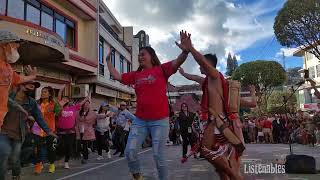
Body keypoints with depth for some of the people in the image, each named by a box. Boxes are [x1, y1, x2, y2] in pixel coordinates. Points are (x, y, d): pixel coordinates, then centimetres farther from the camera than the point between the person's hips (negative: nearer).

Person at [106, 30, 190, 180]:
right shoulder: (135, 75, 12)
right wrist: (108, 60, 23)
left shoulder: (161, 70, -2)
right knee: (130, 152, 0)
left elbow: (177, 62, -16)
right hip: (140, 120, 5)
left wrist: (185, 51, -35)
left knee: (158, 156, 1)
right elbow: (116, 76, 18)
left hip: (159, 120, -4)